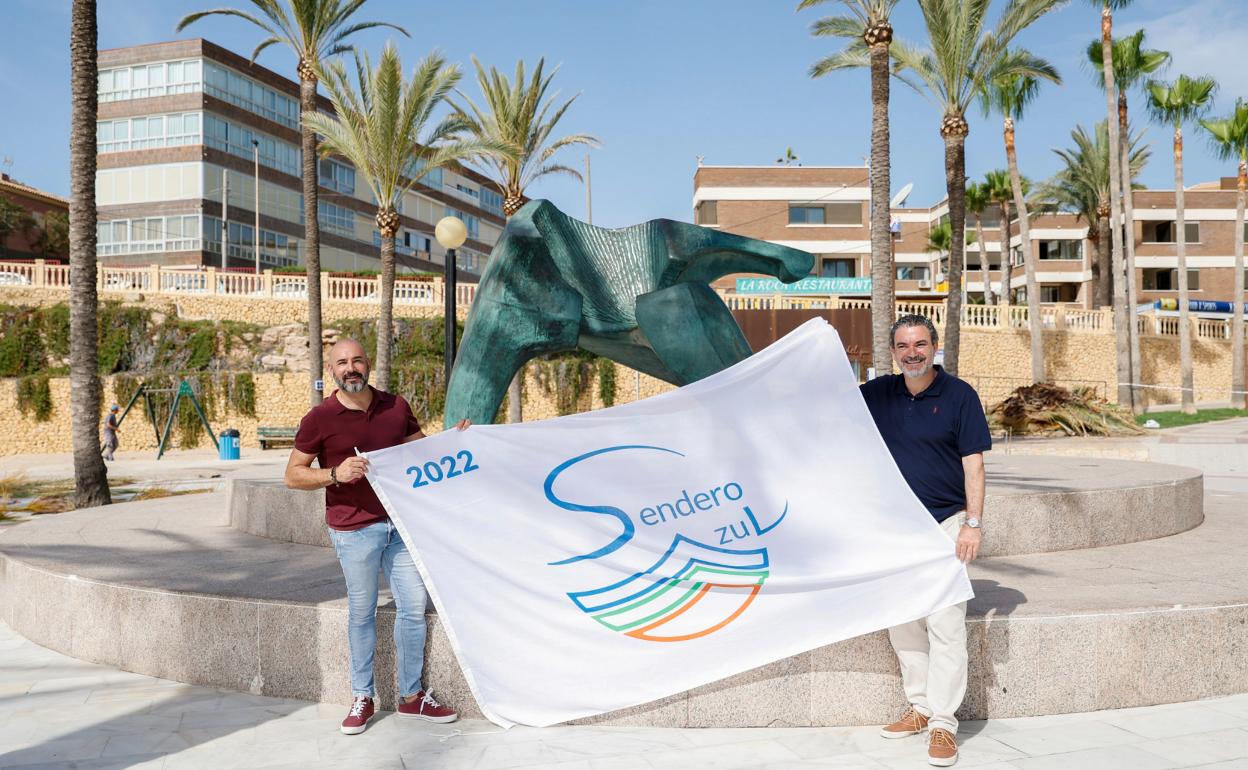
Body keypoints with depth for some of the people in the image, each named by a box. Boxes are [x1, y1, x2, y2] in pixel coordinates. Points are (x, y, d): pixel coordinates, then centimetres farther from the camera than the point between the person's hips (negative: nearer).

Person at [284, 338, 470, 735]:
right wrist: (335, 474, -20)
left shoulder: (395, 406, 5)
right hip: (354, 529, -4)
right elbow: (293, 475, -3)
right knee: (362, 612, 7)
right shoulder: (319, 419, -7)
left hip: (401, 521, 4)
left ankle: (412, 696, 21)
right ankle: (362, 698, 23)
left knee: (414, 606, 6)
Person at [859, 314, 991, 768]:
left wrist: (973, 524, -12)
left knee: (945, 625, -6)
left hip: (944, 525, -5)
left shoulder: (960, 396, -4)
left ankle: (943, 723, 1)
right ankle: (920, 707, 24)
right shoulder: (877, 394, 6)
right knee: (901, 623, 10)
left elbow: (973, 463, -6)